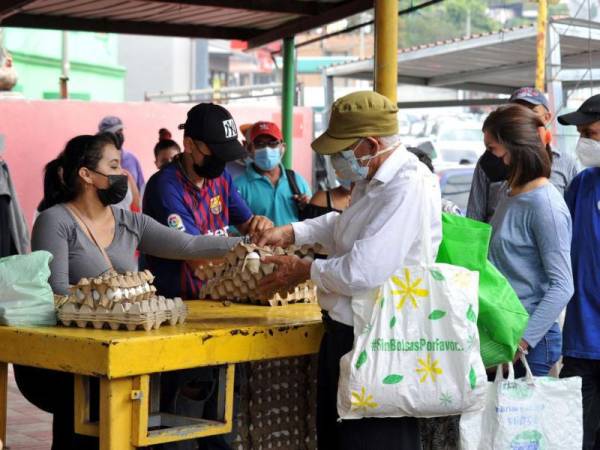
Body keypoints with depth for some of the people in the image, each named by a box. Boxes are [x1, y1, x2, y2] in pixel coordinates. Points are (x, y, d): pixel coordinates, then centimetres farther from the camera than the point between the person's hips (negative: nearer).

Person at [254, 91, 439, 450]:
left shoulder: (409, 189, -24)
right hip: (345, 330, 10)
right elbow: (343, 226, 29)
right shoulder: (373, 180, 9)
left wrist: (305, 271, -11)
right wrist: (291, 233, 14)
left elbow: (362, 272, -29)